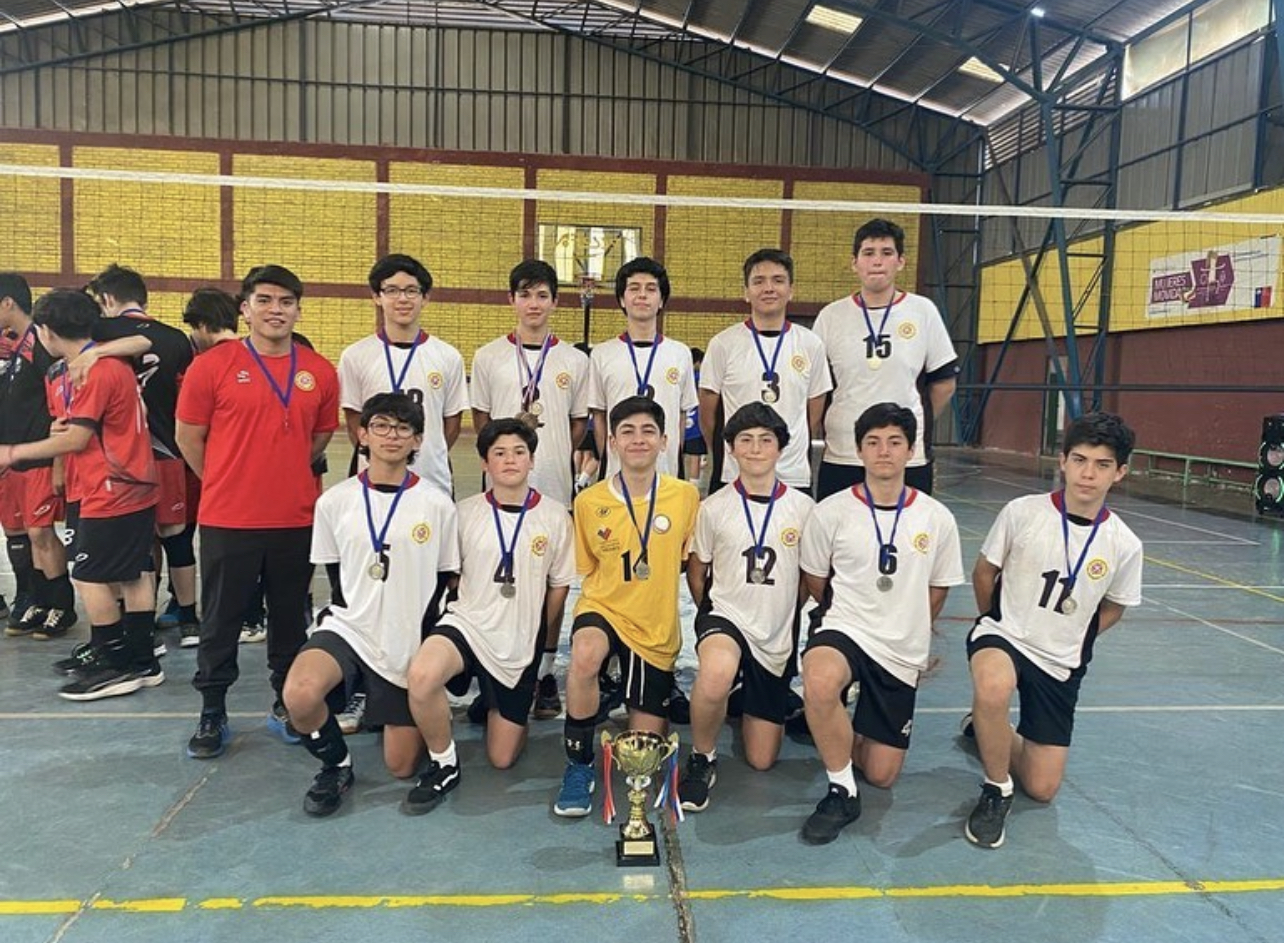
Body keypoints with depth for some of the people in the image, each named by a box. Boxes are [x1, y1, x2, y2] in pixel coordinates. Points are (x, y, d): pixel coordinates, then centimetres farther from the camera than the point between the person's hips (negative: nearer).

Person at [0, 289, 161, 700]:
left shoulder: (93, 371, -15)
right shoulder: (113, 365, 13)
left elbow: (76, 439, -14)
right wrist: (66, 425, 4)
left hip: (111, 494, -9)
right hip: (137, 489, 9)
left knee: (90, 577, -1)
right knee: (134, 574, 11)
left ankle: (116, 666, 5)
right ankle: (141, 662, 18)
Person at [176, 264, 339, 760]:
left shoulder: (320, 372, 2)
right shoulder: (212, 365, -6)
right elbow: (189, 436, 2)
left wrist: (284, 476, 11)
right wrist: (227, 482, 8)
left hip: (296, 519, 3)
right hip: (227, 520, -2)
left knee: (290, 618, 13)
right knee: (220, 620, 8)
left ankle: (286, 705, 29)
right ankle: (212, 715, 23)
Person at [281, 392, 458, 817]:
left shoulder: (437, 505, -6)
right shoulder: (334, 501, -2)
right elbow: (335, 575, 10)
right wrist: (356, 613, 5)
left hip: (410, 644, 0)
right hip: (349, 627, 1)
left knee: (402, 766, 4)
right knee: (299, 695, -32)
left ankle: (396, 713, 38)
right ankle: (336, 765, 0)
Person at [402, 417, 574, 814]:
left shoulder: (555, 517, -4)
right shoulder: (465, 513, -3)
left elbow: (559, 586, 6)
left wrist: (534, 633, 11)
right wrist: (472, 611, 3)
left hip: (520, 644, 1)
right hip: (467, 622, 0)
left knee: (502, 759, 6)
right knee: (422, 675, -36)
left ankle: (496, 704, 40)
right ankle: (444, 766, -9)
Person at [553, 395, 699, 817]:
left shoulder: (686, 495, -5)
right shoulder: (589, 502, -6)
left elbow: (689, 560, 8)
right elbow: (585, 569, 8)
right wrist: (612, 590, -6)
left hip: (657, 627, 1)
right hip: (604, 609, -1)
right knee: (584, 655, -39)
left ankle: (644, 701, 41)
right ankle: (579, 764, -15)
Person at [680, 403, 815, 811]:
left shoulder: (803, 507, -3)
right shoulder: (714, 508, -4)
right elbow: (696, 569, 8)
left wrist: (787, 618, 11)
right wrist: (712, 617, 3)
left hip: (777, 637, 2)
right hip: (726, 617, -2)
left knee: (762, 760, 7)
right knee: (717, 671, -41)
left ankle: (754, 703, 40)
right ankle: (702, 759, -13)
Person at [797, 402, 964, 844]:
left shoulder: (937, 518, -1)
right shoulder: (831, 511, -6)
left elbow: (937, 591, 13)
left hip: (902, 654, 3)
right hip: (844, 630, -2)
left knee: (882, 775, 3)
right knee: (819, 682, -39)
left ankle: (849, 733, 37)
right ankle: (842, 792, -15)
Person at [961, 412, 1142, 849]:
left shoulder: (1124, 545, -7)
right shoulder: (1022, 513, -12)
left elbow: (1112, 608, 11)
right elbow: (983, 574, 2)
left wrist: (1072, 643, 6)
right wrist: (1000, 625, 8)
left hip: (1061, 665, 3)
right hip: (1002, 636, -3)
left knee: (1042, 789, 4)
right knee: (994, 687, -40)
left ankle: (985, 729, 34)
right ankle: (997, 791, -12)